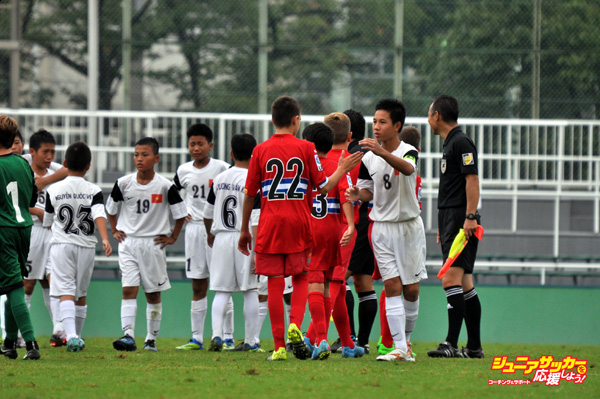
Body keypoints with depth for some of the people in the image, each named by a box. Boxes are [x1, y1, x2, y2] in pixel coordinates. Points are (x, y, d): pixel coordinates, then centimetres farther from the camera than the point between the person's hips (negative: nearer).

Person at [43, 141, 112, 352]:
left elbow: (47, 222, 12)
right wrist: (105, 239, -28)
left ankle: (71, 335, -30)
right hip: (86, 246, 1)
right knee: (81, 294, 17)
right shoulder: (94, 191, -1)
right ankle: (77, 336, 26)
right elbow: (99, 215, -18)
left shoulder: (53, 190, 1)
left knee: (65, 293, -10)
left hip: (61, 245, -1)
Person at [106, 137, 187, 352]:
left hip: (154, 243, -1)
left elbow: (180, 213, 4)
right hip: (128, 242, 1)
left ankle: (152, 339, 17)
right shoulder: (123, 183, -1)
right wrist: (115, 231, 9)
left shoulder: (166, 186, -7)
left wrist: (172, 237, 3)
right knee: (129, 290, -12)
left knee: (153, 293, 8)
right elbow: (111, 208, 15)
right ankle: (128, 335, -20)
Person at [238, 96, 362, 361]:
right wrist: (342, 169, 19)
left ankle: (279, 346, 0)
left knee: (275, 283, 2)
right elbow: (323, 187, 2)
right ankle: (295, 325, -14)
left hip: (270, 224, 0)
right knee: (301, 279, 11)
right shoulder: (306, 148, 0)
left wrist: (244, 229, 15)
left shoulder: (261, 150, 2)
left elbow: (249, 193, 5)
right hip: (299, 223, 0)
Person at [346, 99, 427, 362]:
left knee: (411, 289, 2)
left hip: (409, 225, -2)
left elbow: (407, 168, -36)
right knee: (392, 286, -7)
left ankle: (406, 338, 24)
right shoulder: (368, 158, 1)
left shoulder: (408, 151, -11)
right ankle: (400, 347, -10)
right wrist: (358, 195, -12)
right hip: (382, 227, 2)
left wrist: (382, 153, -54)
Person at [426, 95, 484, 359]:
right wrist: (444, 226, 27)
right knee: (464, 284, 9)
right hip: (450, 219, 10)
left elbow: (472, 180, -17)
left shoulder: (461, 142, -9)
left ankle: (451, 344, -20)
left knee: (451, 280, -16)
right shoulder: (450, 143, 21)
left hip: (461, 221, -10)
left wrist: (470, 216, -24)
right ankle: (474, 347, 10)